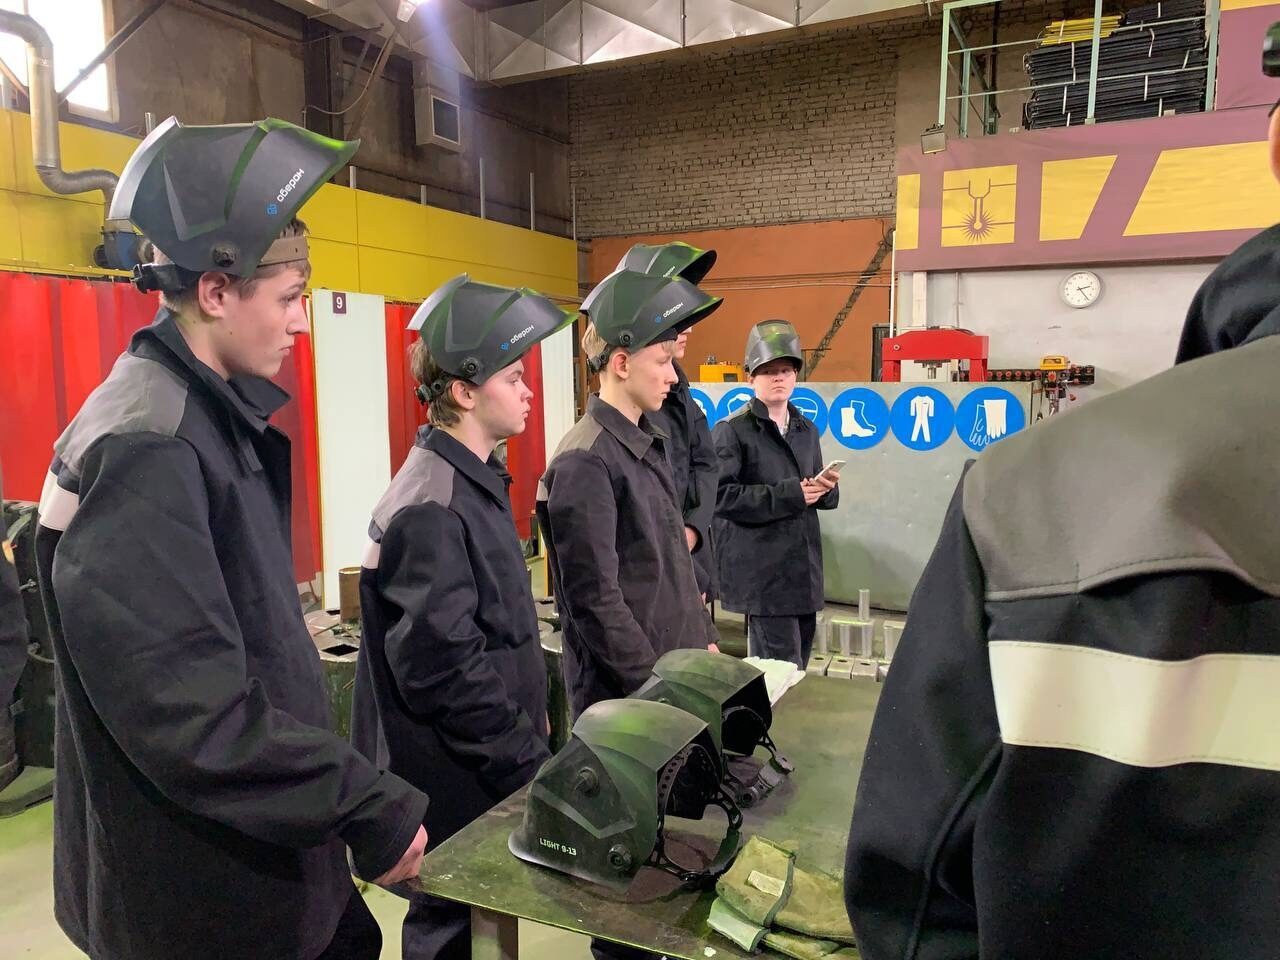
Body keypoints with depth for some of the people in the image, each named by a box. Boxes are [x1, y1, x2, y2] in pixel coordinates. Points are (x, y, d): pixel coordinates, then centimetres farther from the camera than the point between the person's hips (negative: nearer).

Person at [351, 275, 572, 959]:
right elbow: (444, 669, -26)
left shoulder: (475, 481, 6)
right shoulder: (431, 508, -24)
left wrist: (527, 726, 14)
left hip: (488, 766, 9)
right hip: (454, 780, -9)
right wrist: (529, 763, -18)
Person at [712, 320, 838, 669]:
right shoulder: (732, 430, -7)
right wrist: (788, 495, -19)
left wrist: (825, 488, -4)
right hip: (761, 572, -7)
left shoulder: (806, 429, 15)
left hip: (804, 567, 7)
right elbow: (720, 495, -17)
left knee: (798, 665, 15)